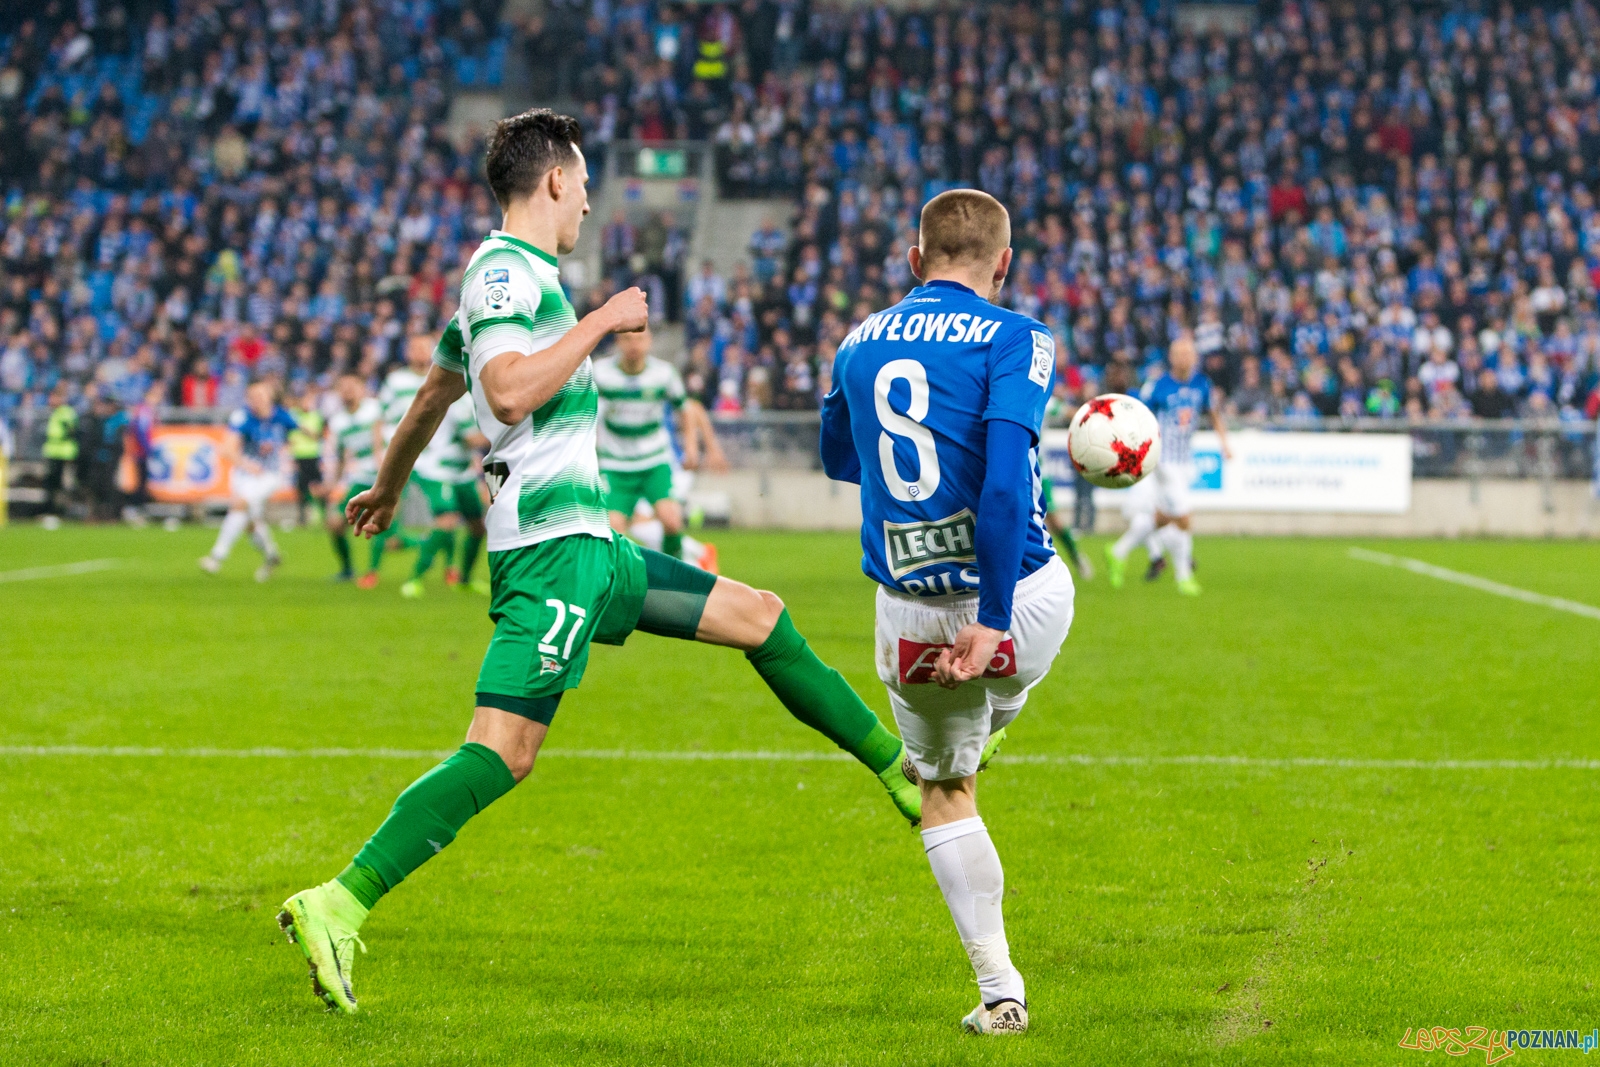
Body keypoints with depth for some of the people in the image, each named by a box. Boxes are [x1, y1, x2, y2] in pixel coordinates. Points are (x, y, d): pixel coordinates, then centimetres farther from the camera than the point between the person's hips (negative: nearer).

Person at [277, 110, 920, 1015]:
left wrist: (387, 488, 48)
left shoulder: (513, 278, 21)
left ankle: (904, 774, 28)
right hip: (552, 544, -11)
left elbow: (434, 395, 34)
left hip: (589, 545, 11)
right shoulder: (506, 272, -10)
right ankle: (339, 906, -23)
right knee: (504, 752, -19)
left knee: (758, 615, 17)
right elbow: (509, 392, -27)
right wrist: (601, 323, -17)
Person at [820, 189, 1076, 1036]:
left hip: (909, 615, 3)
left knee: (943, 792, 18)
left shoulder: (858, 346, 7)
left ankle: (999, 990, 14)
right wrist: (990, 618, -23)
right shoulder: (1013, 341, -10)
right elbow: (1005, 480, -22)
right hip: (1020, 601, -3)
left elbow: (838, 459, 26)